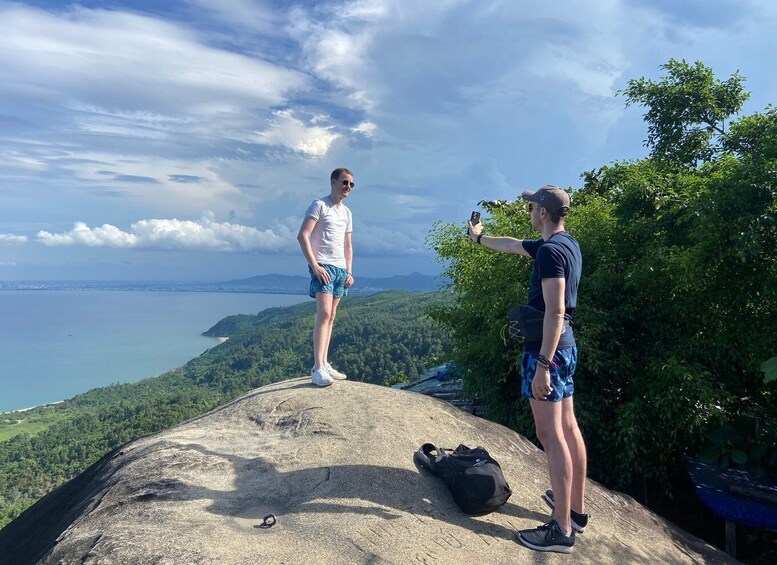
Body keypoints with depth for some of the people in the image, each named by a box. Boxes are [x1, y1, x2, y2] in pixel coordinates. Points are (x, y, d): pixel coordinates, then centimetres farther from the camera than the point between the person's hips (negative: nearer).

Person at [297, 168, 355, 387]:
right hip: (323, 267, -7)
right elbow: (302, 236, -12)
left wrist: (349, 271, 12)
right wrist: (314, 266, -17)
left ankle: (324, 364, 13)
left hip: (340, 269, 7)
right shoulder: (319, 205, -3)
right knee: (324, 314, -17)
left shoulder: (346, 212, 19)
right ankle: (317, 368, -18)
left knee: (331, 317, 7)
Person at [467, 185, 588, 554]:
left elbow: (555, 311, -24)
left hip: (546, 346, -10)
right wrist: (479, 237, 43)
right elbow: (513, 246, 29)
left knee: (551, 434, -6)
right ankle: (576, 509, 29)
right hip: (565, 344, 10)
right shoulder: (566, 244, 13)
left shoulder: (550, 251, -18)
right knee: (568, 427, 16)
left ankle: (561, 530, 2)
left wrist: (542, 365, -25)